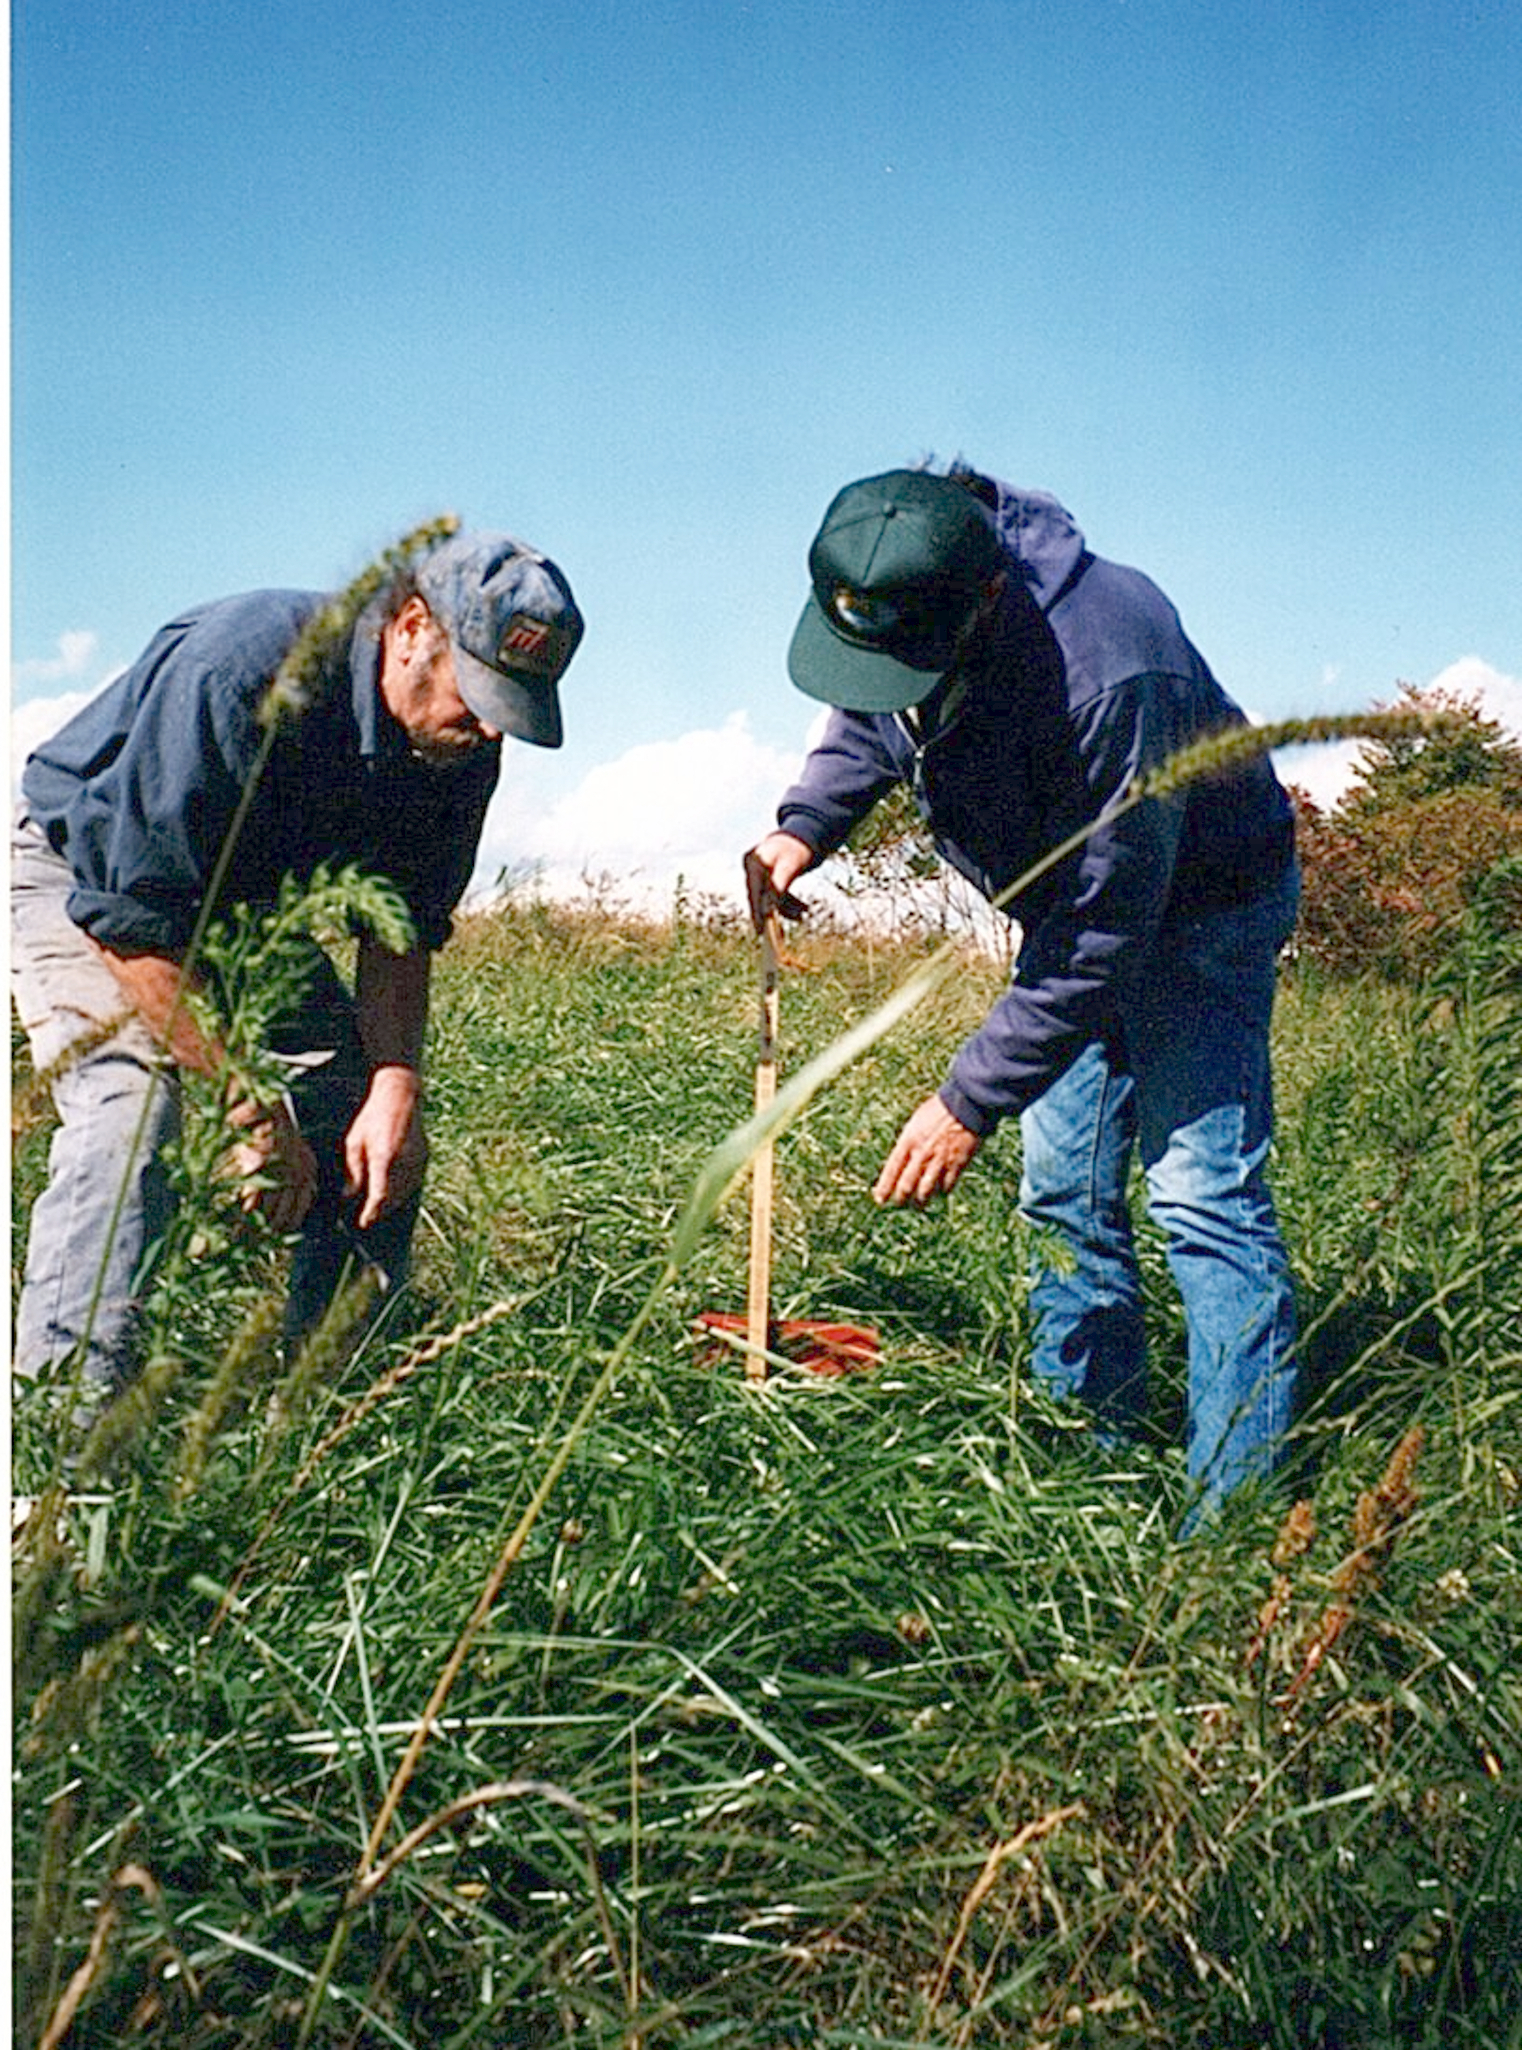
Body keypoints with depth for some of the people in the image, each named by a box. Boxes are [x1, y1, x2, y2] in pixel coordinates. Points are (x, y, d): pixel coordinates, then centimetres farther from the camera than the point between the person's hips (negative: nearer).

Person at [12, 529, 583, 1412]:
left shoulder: (461, 742, -17)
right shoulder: (243, 668, -37)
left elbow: (402, 929, -7)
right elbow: (133, 914, -35)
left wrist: (397, 1085, -21)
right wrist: (250, 1108, -36)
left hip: (248, 906, 6)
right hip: (84, 873, -6)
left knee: (379, 1138, -6)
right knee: (130, 1106, -28)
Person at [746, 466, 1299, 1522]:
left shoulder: (1107, 675, -39)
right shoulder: (892, 609, -16)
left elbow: (1107, 928, -34)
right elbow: (864, 729, 9)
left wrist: (972, 1100, -31)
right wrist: (805, 826, -11)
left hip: (1200, 902, -7)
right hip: (1071, 901, 8)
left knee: (1199, 1183, -15)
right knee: (1064, 1193, 8)